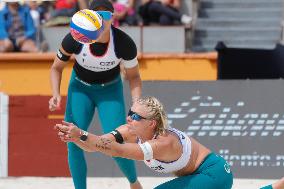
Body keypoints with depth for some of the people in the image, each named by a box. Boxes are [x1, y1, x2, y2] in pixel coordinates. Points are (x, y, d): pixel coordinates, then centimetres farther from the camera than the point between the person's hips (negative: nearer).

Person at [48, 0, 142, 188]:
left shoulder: (124, 43, -28)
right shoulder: (74, 39, -27)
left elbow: (133, 76, -10)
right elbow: (57, 68, -8)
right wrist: (56, 94, -24)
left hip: (110, 90, -1)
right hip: (80, 88, 1)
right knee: (74, 144, -11)